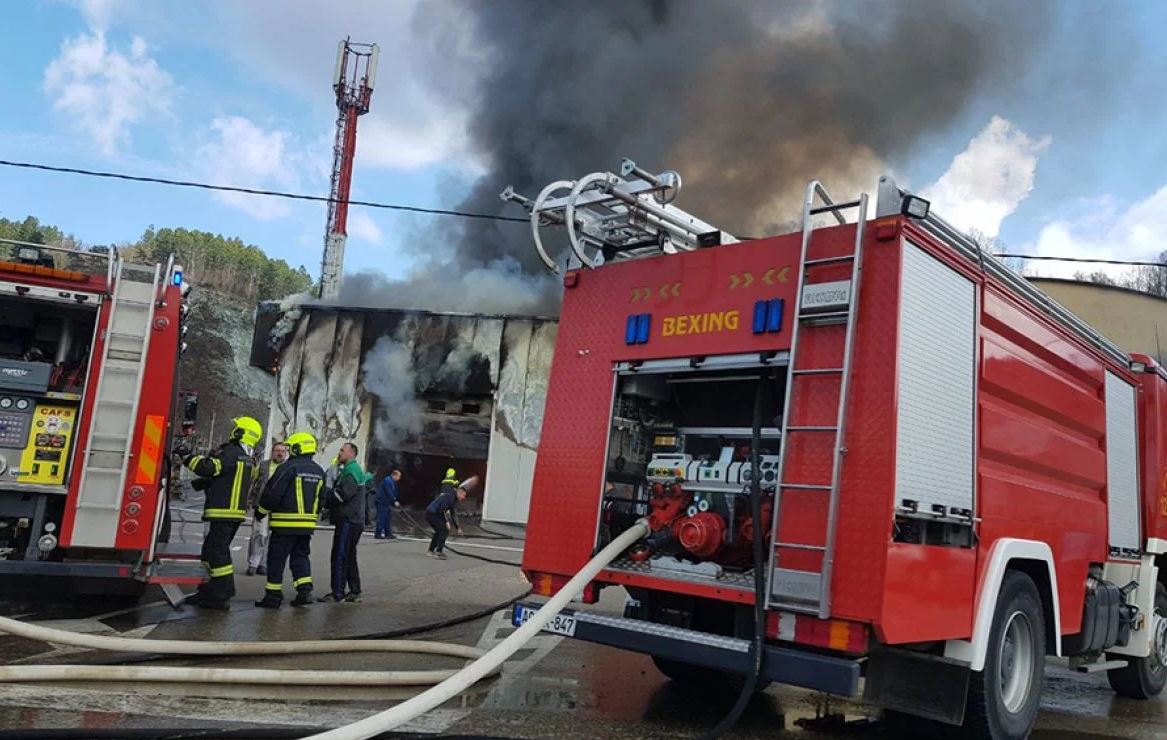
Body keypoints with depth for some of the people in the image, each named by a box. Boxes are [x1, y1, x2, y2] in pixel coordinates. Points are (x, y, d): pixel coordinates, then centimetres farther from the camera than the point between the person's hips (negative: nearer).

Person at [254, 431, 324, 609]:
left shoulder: (288, 467, -13)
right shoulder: (319, 471, 11)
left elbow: (273, 493, -12)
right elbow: (321, 499, 18)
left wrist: (261, 511, 3)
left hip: (286, 522, -7)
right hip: (308, 523, 7)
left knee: (276, 558, 3)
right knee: (301, 556, 15)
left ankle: (273, 595, 7)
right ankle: (305, 590, 3)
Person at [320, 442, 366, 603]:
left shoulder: (352, 470, -11)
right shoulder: (352, 469, 22)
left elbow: (342, 494, -21)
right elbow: (341, 492, 18)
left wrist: (326, 497, -7)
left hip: (348, 520, -10)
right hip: (352, 519, 10)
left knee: (340, 556, -8)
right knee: (349, 556, 14)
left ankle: (337, 593, -7)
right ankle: (354, 592, 19)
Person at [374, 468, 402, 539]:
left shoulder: (393, 482, 14)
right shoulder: (387, 481, -18)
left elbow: (394, 493, 17)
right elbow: (389, 493, -23)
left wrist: (395, 501, 5)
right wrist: (394, 501, -19)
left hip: (386, 502, 10)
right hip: (381, 501, -10)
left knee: (388, 517, 10)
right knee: (382, 517, -9)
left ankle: (388, 533, 13)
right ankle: (378, 534, -4)